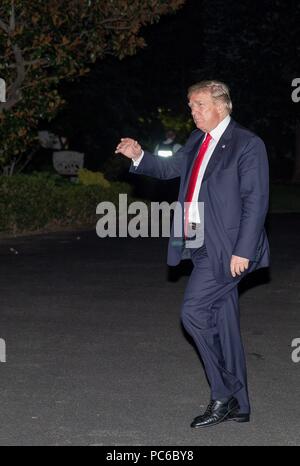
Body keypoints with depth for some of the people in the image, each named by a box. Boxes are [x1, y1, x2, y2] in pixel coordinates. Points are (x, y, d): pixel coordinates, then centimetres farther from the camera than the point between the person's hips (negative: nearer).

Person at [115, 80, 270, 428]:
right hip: (202, 244, 8)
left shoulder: (247, 144, -9)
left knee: (194, 312, -12)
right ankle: (238, 405, 19)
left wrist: (243, 251, -18)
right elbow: (170, 168, 22)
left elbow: (256, 201, -13)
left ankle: (222, 395, 0)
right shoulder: (197, 141, 13)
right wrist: (138, 156, 3)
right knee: (224, 322, 11)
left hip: (225, 248, -8)